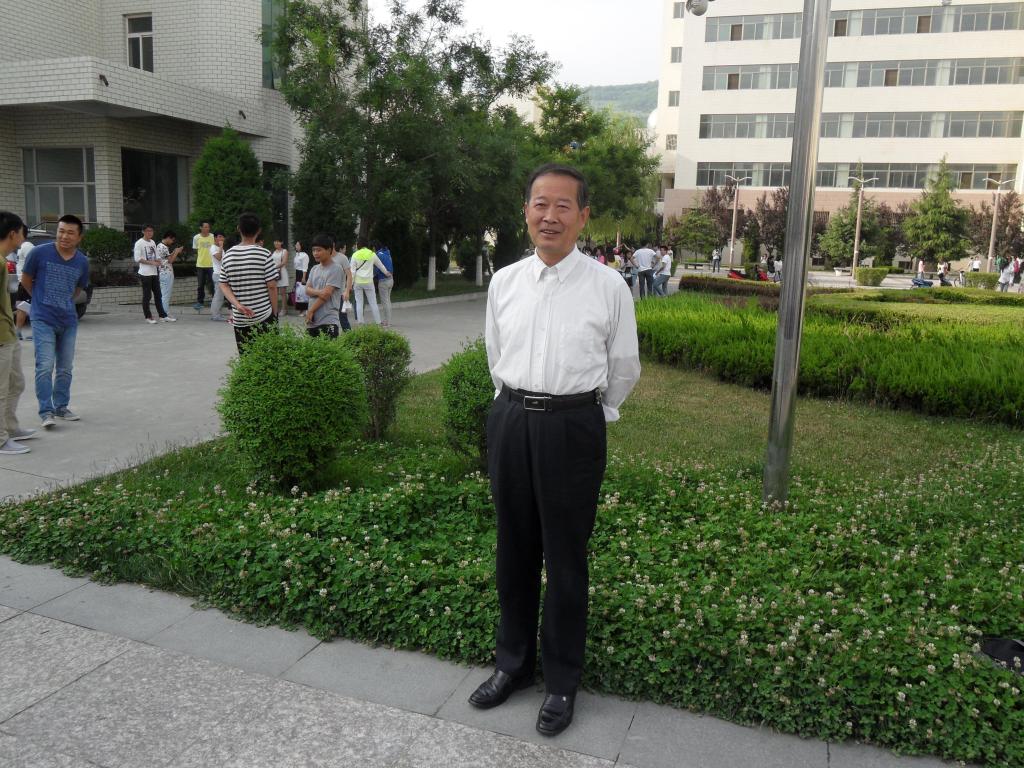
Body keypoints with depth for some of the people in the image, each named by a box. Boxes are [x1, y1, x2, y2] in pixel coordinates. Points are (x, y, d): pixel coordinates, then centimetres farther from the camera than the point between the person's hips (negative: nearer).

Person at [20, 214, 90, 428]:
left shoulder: (82, 262, 1)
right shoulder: (40, 252, -10)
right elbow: (25, 280, 4)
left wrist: (63, 302, 14)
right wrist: (43, 300, 11)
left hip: (69, 321, 4)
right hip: (43, 320, -4)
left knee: (65, 368, 11)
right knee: (45, 367, -10)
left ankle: (62, 407, 23)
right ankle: (46, 411, -5)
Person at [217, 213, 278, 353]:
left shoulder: (228, 255, 5)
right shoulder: (264, 254, -8)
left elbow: (224, 285, 5)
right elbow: (272, 286, -8)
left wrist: (237, 305, -4)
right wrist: (275, 312, 2)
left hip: (240, 319, 4)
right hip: (264, 316, -4)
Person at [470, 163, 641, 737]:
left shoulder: (609, 287, -6)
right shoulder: (504, 282, 4)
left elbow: (625, 369, 5)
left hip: (574, 426, -3)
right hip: (510, 420, 4)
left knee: (566, 558, 7)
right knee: (514, 550, 15)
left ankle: (562, 680, 26)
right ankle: (514, 662, 35)